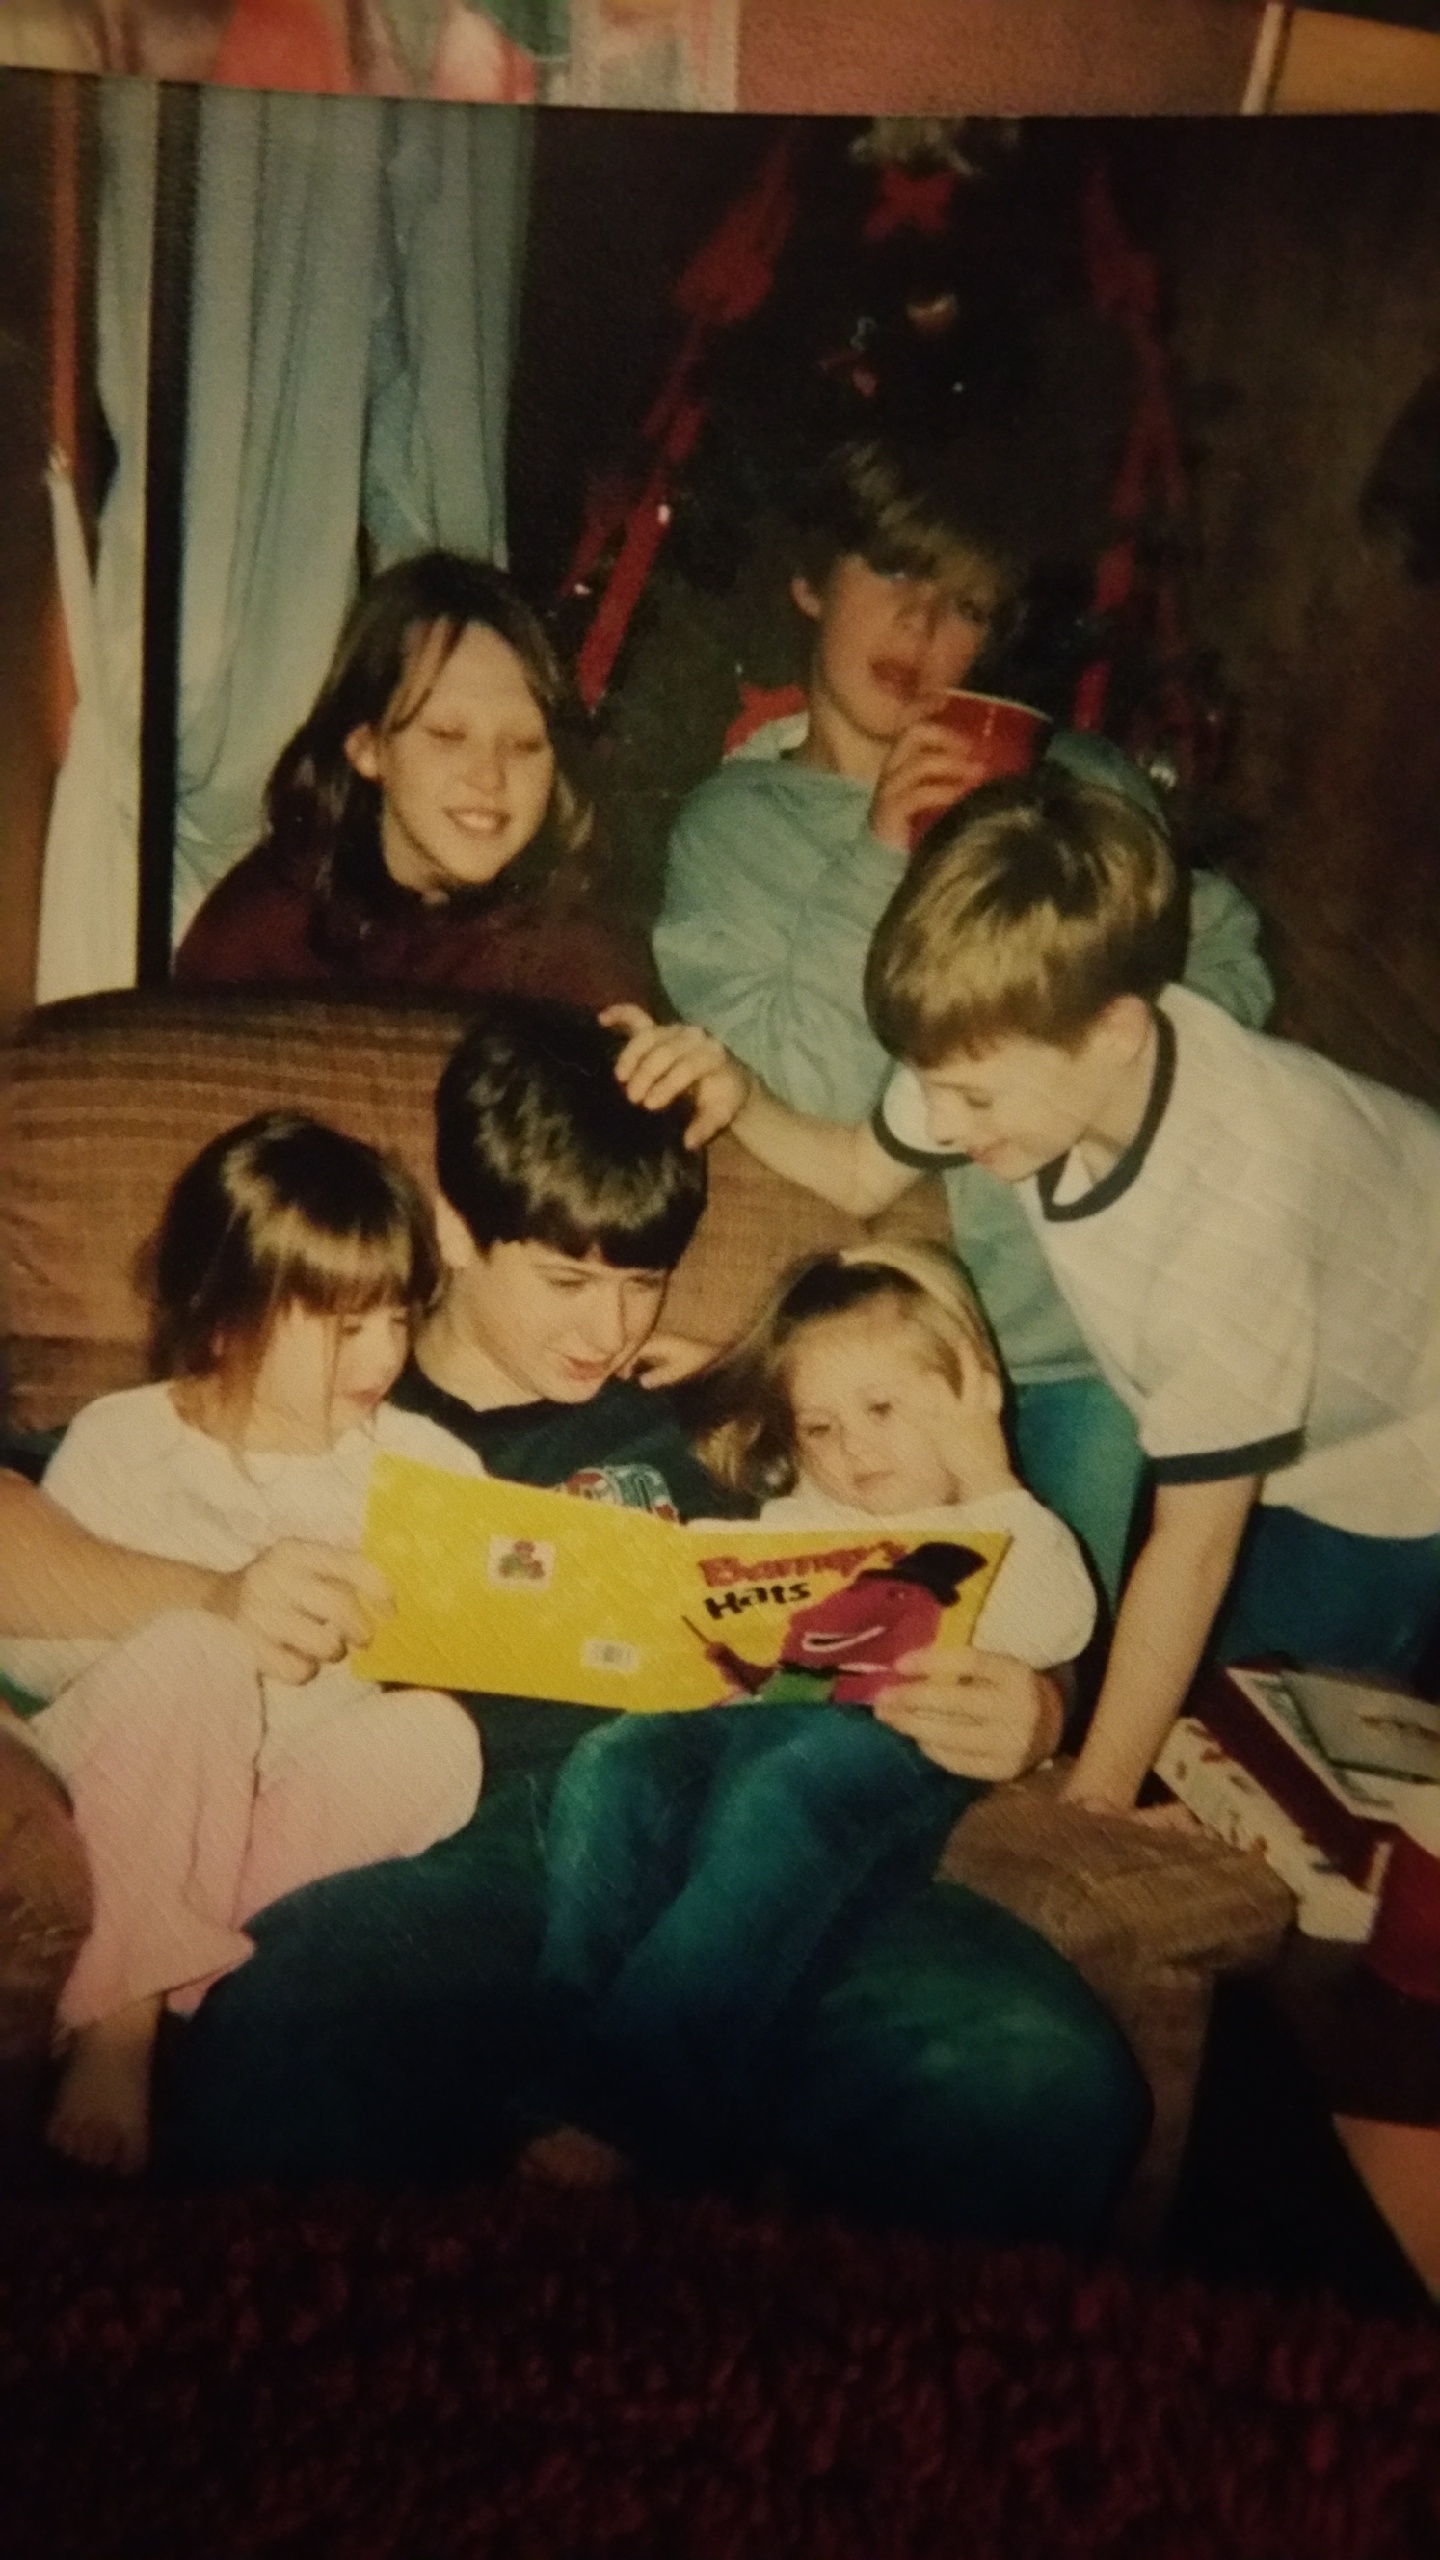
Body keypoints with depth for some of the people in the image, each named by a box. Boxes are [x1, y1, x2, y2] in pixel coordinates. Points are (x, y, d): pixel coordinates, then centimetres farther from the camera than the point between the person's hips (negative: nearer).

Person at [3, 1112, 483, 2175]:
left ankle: (171, 1951, -28)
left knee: (438, 1736, -27)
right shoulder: (120, 1444, 0)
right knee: (191, 1655, -31)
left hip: (307, 1786, 2)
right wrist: (205, 1606, -21)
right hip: (135, 1792, -2)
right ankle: (118, 2011, -28)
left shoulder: (419, 1461, 6)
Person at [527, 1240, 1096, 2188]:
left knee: (780, 1798, -36)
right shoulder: (795, 1517, 34)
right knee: (611, 1764, -26)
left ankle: (620, 2122, -39)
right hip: (758, 1723, 5)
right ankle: (569, 2068, -34)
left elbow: (1045, 1630, -4)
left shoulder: (1009, 1532, 19)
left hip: (895, 1746, -4)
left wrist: (985, 1475, 1)